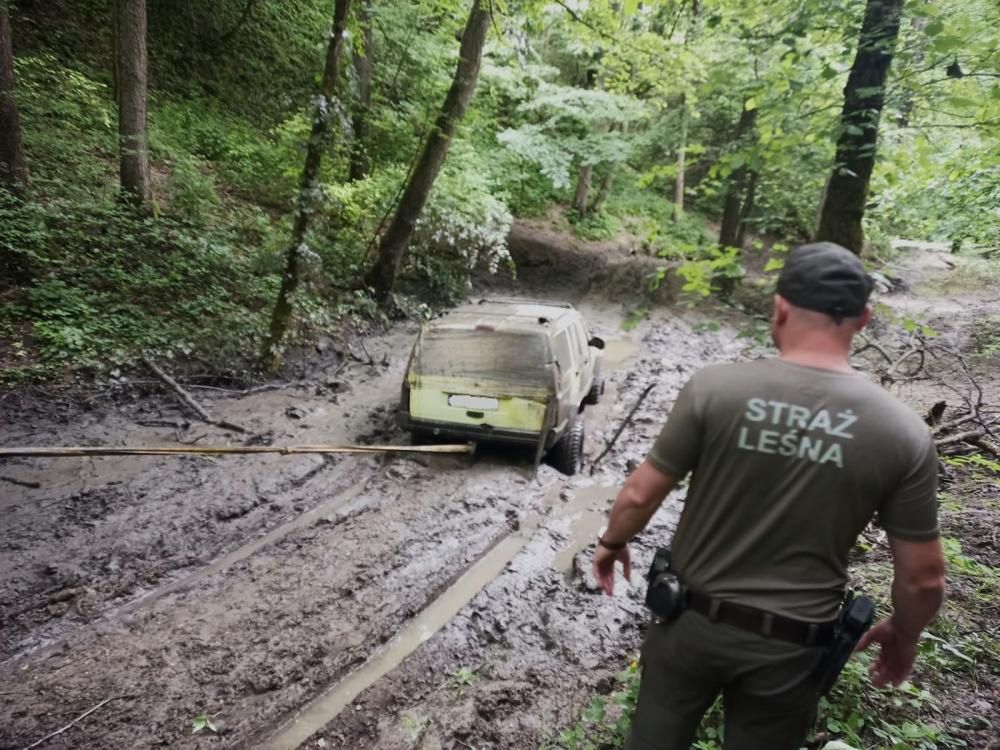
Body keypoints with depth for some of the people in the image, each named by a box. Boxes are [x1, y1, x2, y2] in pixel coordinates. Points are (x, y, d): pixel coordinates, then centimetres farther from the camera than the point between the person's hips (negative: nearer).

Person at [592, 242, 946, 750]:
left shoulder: (714, 388, -19)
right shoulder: (903, 433, -13)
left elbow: (640, 495, -12)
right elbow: (923, 576, -5)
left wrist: (612, 543, 9)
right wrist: (903, 638, 15)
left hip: (692, 621, -1)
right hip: (790, 648, 2)